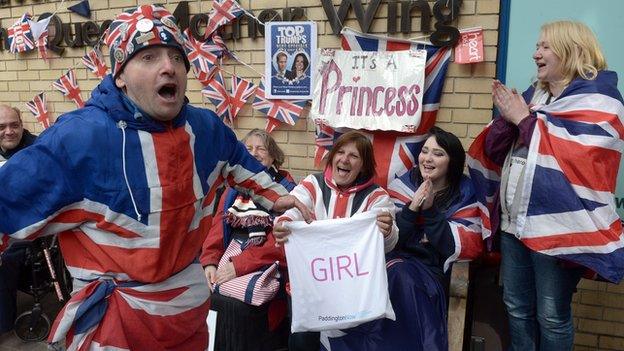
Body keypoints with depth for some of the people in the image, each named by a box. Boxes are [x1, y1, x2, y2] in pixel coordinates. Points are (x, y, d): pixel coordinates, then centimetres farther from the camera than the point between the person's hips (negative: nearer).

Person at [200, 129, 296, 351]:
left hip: (265, 269, -4)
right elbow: (217, 228, 7)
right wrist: (210, 262, -11)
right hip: (226, 264, 5)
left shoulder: (286, 189, -2)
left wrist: (239, 265, -19)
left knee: (239, 305, -27)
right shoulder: (233, 187, 15)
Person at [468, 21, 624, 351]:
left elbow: (573, 154, -20)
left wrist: (524, 118, -12)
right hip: (514, 219, 7)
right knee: (516, 307, 15)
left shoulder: (597, 98, -5)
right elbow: (495, 149, 12)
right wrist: (508, 116, -7)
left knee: (552, 316, 5)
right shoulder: (532, 94, 15)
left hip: (557, 225, -6)